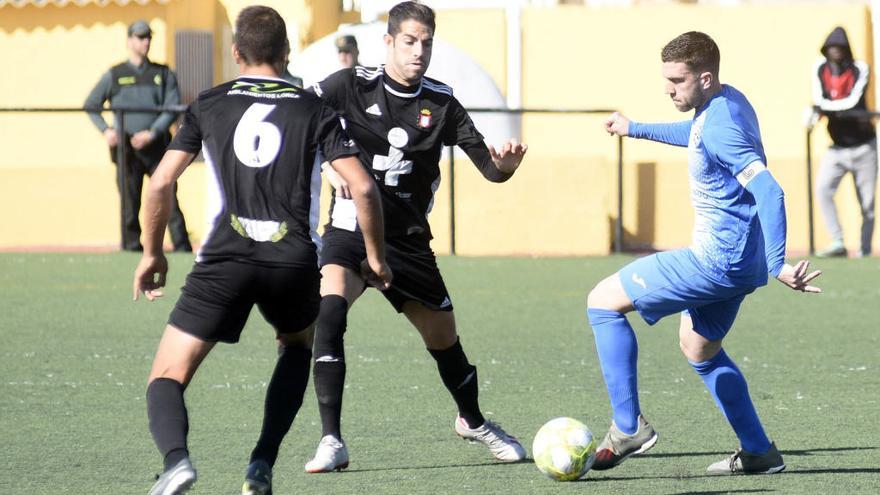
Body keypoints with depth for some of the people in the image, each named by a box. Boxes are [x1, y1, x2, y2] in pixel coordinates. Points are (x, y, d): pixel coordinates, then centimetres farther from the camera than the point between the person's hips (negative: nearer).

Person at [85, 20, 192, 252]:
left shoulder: (164, 74, 12)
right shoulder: (114, 75, 11)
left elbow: (173, 108, 2)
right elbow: (91, 105, 14)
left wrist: (152, 133, -12)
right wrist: (105, 130, -2)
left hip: (157, 145, 0)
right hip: (126, 148, 0)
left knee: (169, 200, -7)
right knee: (129, 205, 0)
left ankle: (183, 250, -9)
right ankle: (132, 250, 5)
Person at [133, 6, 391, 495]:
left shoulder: (209, 105, 10)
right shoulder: (314, 110, 9)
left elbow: (161, 183, 5)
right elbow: (362, 187, 1)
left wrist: (152, 253, 18)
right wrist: (375, 257, 14)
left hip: (225, 258, -1)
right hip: (294, 262, 1)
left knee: (167, 378, 3)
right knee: (297, 344, 33)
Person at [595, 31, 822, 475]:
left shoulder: (720, 126, -24)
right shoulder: (726, 102, 7)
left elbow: (768, 191, -33)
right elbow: (697, 136, 32)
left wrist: (777, 265, -39)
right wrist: (635, 130, 43)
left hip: (717, 259, -11)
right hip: (735, 261, 11)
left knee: (603, 302, -4)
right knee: (699, 350, 28)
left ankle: (628, 427, -4)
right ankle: (758, 452, 29)